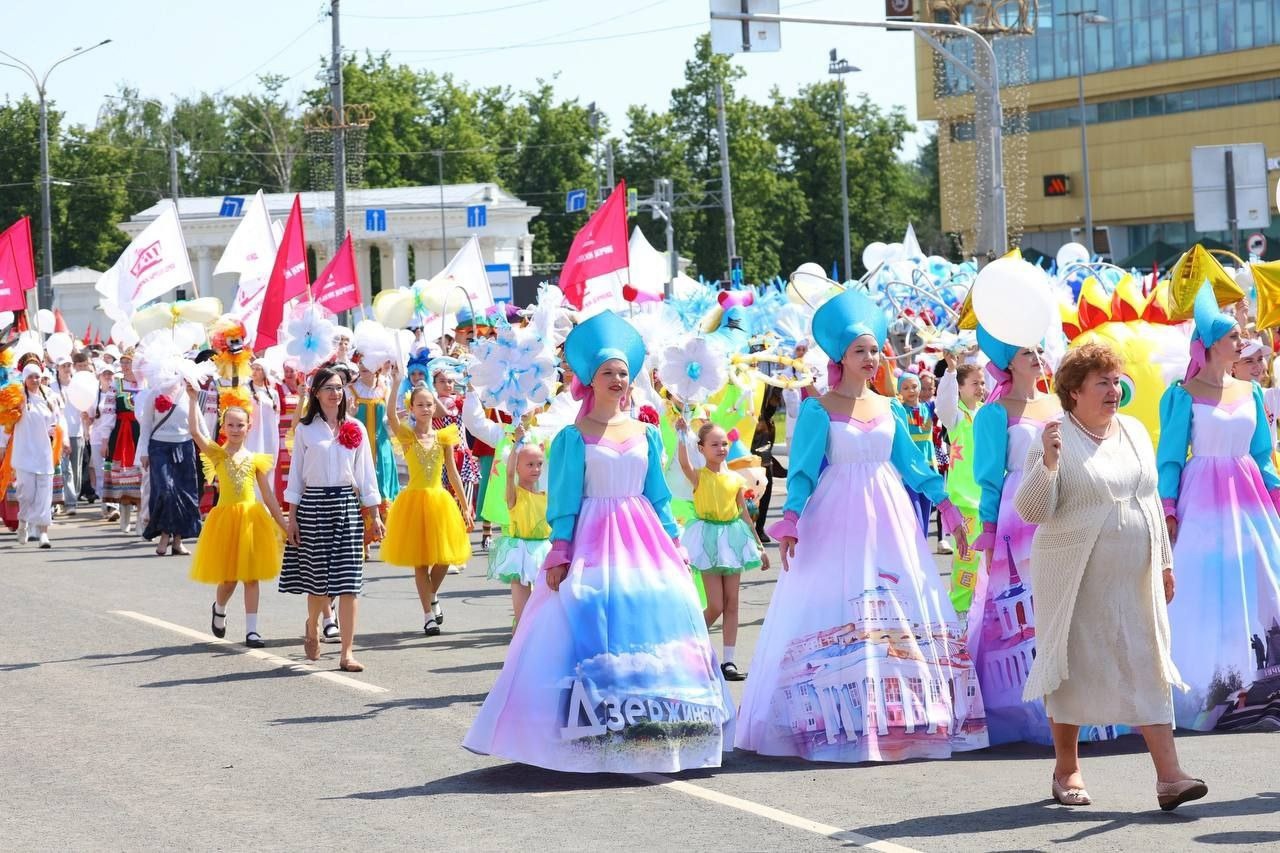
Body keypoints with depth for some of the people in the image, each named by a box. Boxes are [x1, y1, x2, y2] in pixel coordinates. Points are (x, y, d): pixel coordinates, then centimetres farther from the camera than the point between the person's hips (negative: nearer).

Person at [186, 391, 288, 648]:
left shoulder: (256, 459, 6)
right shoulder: (217, 454, 2)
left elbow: (268, 495, 10)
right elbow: (194, 431, -13)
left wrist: (283, 523, 8)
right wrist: (193, 399, -18)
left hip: (252, 518, 1)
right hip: (225, 518, -1)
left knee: (251, 576, 2)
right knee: (228, 577, 3)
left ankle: (251, 629, 6)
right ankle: (219, 609, 35)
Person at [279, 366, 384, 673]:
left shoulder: (355, 429, 7)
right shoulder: (305, 429, 3)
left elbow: (365, 472, 9)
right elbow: (296, 474, 4)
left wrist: (374, 515, 6)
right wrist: (291, 517, 0)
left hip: (347, 504, 1)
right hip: (314, 504, -1)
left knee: (348, 581, -5)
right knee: (319, 579, 3)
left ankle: (347, 653, -4)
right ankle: (312, 628, 35)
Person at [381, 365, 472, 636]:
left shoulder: (443, 437, 4)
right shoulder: (406, 435, -3)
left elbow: (452, 472, 8)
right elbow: (390, 414, -23)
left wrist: (464, 506, 7)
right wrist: (395, 382, -30)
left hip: (439, 500, 2)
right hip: (414, 499, -2)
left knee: (443, 558, 3)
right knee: (420, 561, 3)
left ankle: (432, 595, 32)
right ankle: (429, 614, 13)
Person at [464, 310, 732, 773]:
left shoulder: (647, 434, 11)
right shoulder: (574, 436, 0)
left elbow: (659, 497, 15)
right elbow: (563, 501, -3)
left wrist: (674, 543, 9)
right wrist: (559, 555, -10)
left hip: (644, 541, 4)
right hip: (592, 539, -4)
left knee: (650, 622, -1)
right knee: (591, 624, -9)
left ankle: (649, 731, 6)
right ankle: (595, 733, -5)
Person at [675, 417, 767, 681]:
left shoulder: (735, 479, 5)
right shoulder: (699, 476, -6)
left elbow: (744, 515, 13)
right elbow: (684, 462, -30)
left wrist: (760, 547, 15)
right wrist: (682, 434, -35)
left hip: (733, 539, 5)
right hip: (709, 539, -5)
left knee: (732, 603, 5)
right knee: (715, 606, -6)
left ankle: (728, 661, 10)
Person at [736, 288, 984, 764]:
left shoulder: (887, 408, 12)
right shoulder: (818, 410, -1)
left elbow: (911, 464, 15)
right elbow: (802, 472, -5)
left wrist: (944, 504, 9)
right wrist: (790, 522, -15)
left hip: (889, 519, 5)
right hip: (835, 521, -5)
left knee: (899, 611, 1)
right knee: (836, 612, -7)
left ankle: (898, 715, 6)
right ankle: (839, 723, -4)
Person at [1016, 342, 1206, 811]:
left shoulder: (1135, 431, 11)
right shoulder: (1055, 439, -8)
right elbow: (1032, 510, -14)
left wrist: (1164, 561, 17)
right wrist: (1047, 462, -28)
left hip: (1135, 578, 5)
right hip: (1077, 579, -5)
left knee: (1148, 667, -2)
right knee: (1073, 669, 5)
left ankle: (1169, 775, -6)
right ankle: (1066, 770, 21)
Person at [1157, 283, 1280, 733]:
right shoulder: (1185, 395, -4)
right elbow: (1170, 457, -5)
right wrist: (1167, 510, -12)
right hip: (1202, 499, -5)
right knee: (1205, 596, -5)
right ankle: (1208, 693, -1)